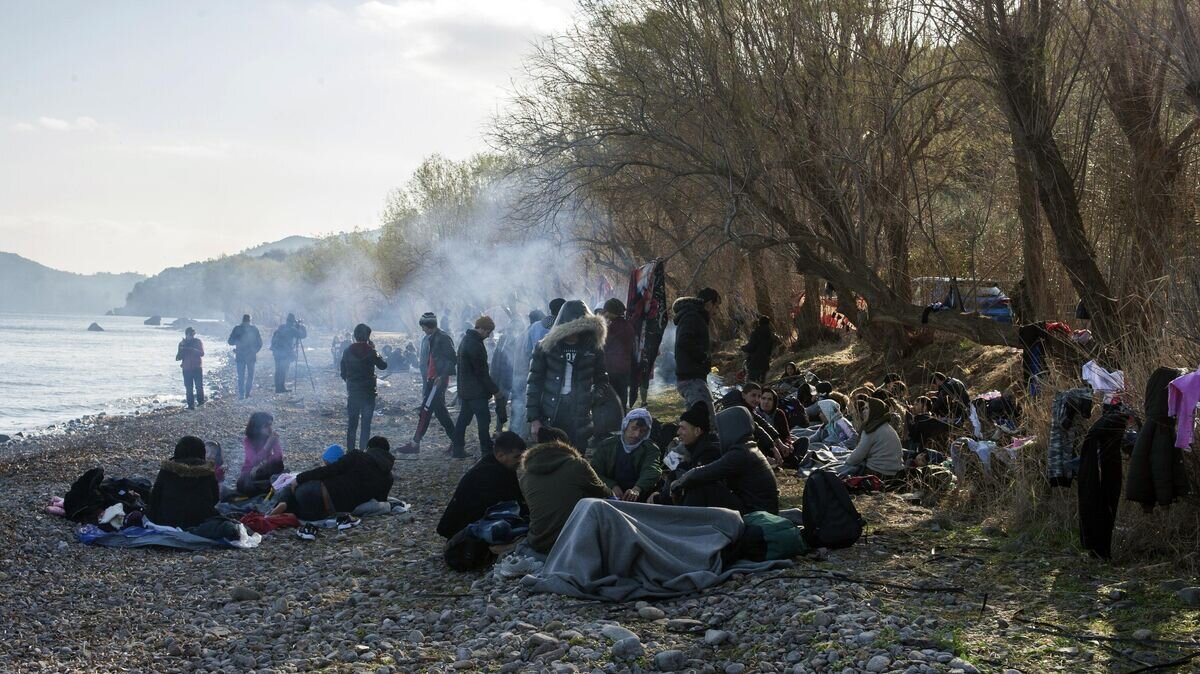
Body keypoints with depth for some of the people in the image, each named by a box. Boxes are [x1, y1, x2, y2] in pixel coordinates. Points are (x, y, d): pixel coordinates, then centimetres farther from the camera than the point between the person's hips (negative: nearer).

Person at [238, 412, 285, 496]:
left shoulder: (273, 437, -8)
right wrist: (268, 444, -34)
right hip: (249, 472, -2)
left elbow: (279, 457, -22)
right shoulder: (248, 441, -16)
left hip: (265, 471, 2)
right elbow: (254, 461, -29)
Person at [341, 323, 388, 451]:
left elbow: (343, 372, 6)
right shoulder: (370, 351, -11)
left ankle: (350, 450, 11)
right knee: (366, 423, 2)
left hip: (352, 391, 3)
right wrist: (377, 353, 11)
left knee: (352, 423, 11)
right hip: (368, 392, -3)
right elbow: (383, 365, 1)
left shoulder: (347, 351, -1)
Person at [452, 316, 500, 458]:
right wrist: (494, 389, -11)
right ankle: (486, 451, 1)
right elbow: (482, 372, -19)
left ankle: (457, 449, 15)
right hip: (476, 391, -10)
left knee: (463, 418, 12)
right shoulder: (475, 345, -21)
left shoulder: (466, 339, 11)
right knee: (484, 419, -3)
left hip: (465, 389, 10)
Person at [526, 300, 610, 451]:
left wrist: (594, 399, 0)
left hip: (579, 420, 1)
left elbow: (601, 380, 16)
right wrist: (533, 418, -2)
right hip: (549, 419, -1)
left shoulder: (593, 348, 3)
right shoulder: (545, 347, -1)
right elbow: (534, 383, 2)